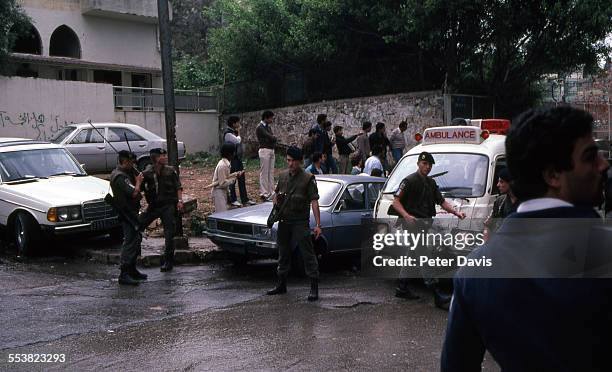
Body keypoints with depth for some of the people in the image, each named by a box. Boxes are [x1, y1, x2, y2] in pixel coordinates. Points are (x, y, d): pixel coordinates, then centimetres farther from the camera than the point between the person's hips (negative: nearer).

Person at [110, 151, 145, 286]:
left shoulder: (124, 173, 14)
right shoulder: (120, 177, -20)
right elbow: (134, 193, -28)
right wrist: (138, 182, -11)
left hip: (129, 212, 11)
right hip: (127, 214, -11)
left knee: (136, 239, 19)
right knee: (130, 242, -12)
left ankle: (132, 270, 28)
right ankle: (124, 275, -12)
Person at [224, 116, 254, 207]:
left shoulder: (234, 132, 14)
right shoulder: (228, 134, -15)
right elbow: (238, 141, -25)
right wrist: (238, 133, -11)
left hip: (238, 158, 9)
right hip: (232, 159, -9)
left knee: (242, 179, 10)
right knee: (232, 180, 1)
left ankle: (245, 199, 15)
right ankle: (233, 200, 11)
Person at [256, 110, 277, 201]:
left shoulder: (268, 127, 18)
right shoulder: (260, 127, -9)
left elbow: (274, 138, 12)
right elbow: (270, 137, -16)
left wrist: (273, 139, -8)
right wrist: (274, 138, 3)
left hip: (271, 150, 9)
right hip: (264, 150, -8)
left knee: (271, 172, 9)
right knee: (264, 173, -6)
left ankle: (271, 192, 14)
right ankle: (264, 193, -3)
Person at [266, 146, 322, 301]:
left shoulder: (308, 178, -8)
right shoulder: (283, 176, 9)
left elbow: (314, 202, -13)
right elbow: (276, 194, 23)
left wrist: (318, 225, -19)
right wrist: (276, 199, -2)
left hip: (300, 221, -6)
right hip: (284, 220, 6)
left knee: (308, 254, -5)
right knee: (283, 253, 16)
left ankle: (314, 289, 0)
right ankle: (281, 285, 30)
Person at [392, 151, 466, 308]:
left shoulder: (431, 183, 19)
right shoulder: (409, 181, -6)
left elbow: (442, 202, 17)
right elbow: (396, 202, -9)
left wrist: (456, 212, 2)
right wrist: (406, 216, -24)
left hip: (425, 223, 9)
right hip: (412, 222, -9)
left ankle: (402, 288, 24)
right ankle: (437, 293, -14)